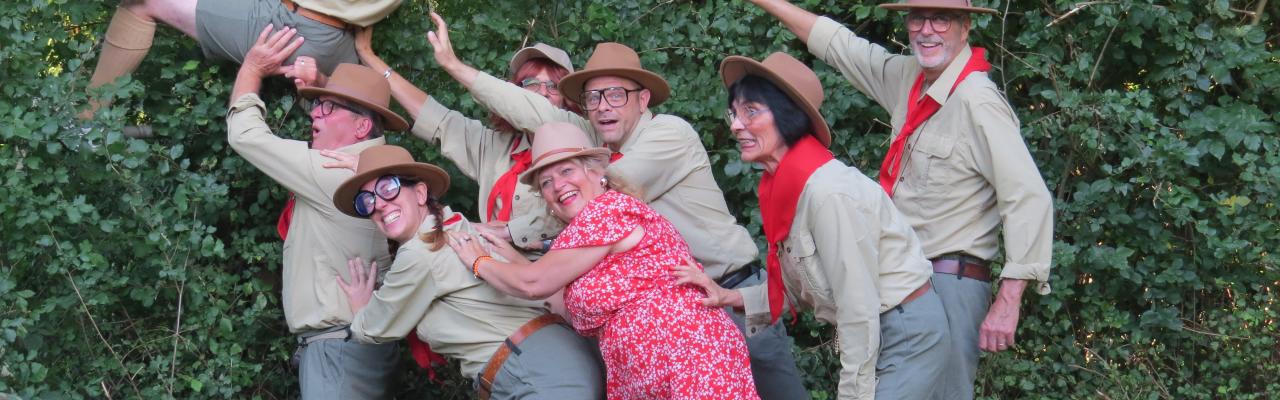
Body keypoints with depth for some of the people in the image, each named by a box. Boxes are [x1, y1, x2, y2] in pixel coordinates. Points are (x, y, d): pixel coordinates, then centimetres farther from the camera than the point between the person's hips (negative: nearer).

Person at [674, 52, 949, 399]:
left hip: (907, 333, -9)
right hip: (875, 336, 9)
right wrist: (729, 298, 0)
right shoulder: (785, 185, 3)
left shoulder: (828, 191, -24)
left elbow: (859, 310, -22)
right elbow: (801, 291, 10)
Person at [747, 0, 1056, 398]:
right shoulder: (907, 77, 8)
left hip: (949, 285, -8)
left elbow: (1029, 199, -19)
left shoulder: (978, 102, -16)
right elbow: (841, 46, 23)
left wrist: (1008, 302, -21)